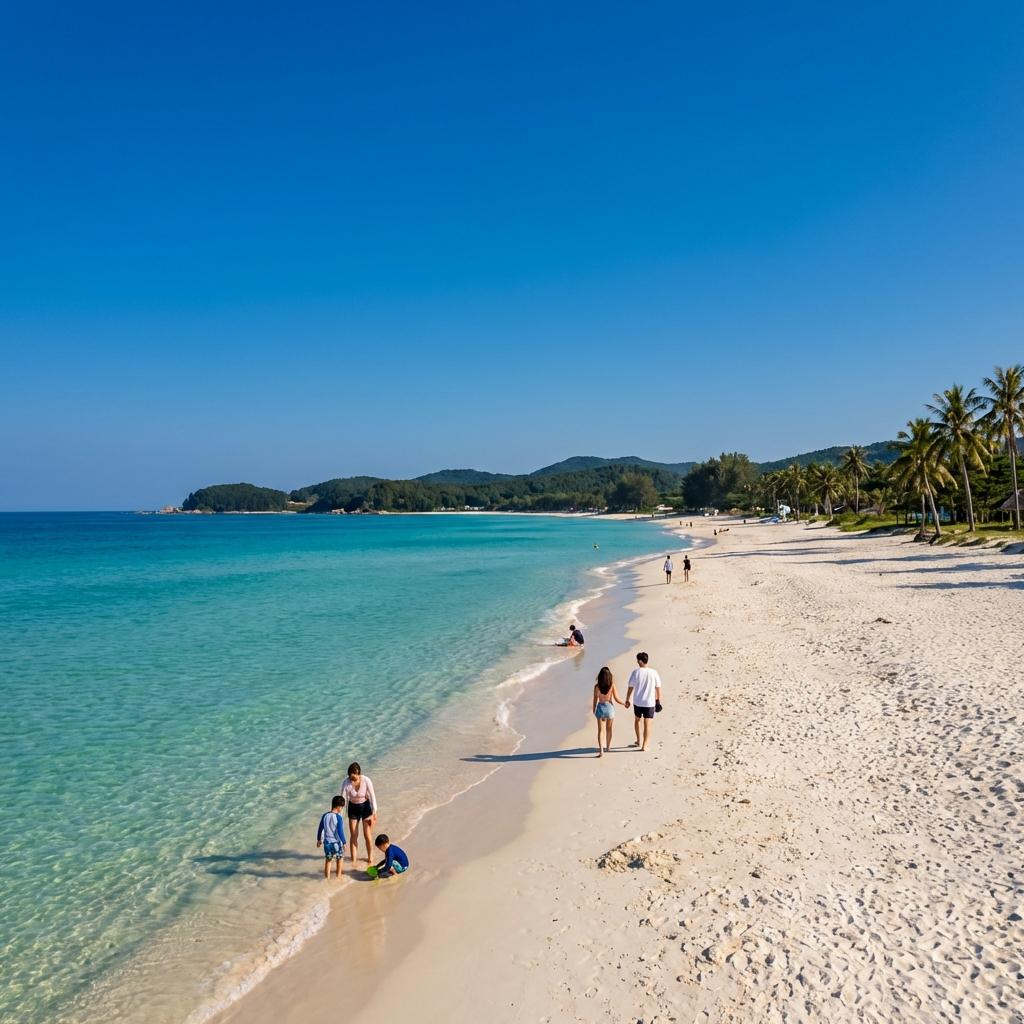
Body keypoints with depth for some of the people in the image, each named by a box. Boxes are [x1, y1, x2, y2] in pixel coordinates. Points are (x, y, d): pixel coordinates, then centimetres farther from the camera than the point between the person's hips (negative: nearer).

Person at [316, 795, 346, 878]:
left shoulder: (325, 816, -3)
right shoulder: (338, 817, -18)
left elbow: (320, 829, 6)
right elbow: (340, 832, -18)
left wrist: (319, 840, 20)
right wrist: (344, 842, -8)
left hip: (327, 842, 4)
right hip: (337, 842, -4)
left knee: (328, 860, 18)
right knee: (339, 859, 17)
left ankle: (327, 876, 23)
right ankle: (338, 875, 26)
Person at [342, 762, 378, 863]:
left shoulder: (366, 780, -27)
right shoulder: (346, 783, -25)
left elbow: (372, 796, -16)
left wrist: (374, 813, -12)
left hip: (365, 806, -1)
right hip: (353, 808, 1)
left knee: (367, 834, 2)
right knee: (353, 835, 5)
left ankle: (370, 856, 24)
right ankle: (353, 859, 20)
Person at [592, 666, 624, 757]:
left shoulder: (597, 686, -11)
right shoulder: (612, 685, -12)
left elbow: (595, 700, -4)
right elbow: (616, 699, -7)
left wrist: (594, 709, 13)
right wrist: (624, 704, 11)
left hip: (600, 707, -1)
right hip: (609, 707, 1)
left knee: (600, 730, 6)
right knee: (609, 729, 21)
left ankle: (601, 750, -3)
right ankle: (608, 747, 36)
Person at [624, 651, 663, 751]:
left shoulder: (635, 672, -10)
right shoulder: (653, 673, -5)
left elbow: (630, 687, -7)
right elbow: (658, 688, 2)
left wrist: (627, 700, 4)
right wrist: (658, 700, 14)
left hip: (637, 702, 0)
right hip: (650, 702, 0)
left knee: (637, 720, 23)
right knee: (647, 724, 5)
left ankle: (639, 741, 31)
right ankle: (644, 745, 4)